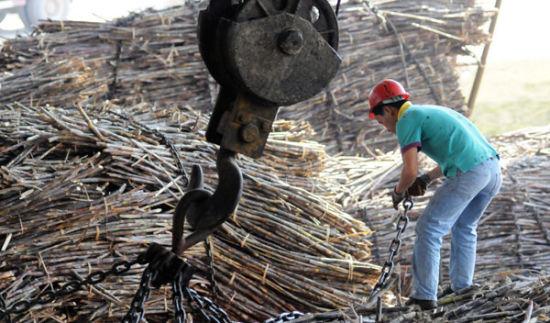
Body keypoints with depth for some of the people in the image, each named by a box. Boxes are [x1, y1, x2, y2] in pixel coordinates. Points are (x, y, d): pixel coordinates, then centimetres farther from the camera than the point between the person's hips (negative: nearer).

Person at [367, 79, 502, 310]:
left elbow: (410, 171, -9)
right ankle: (462, 288, 28)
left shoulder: (406, 120, 1)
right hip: (493, 167, 9)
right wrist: (428, 178, 27)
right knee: (465, 228, 25)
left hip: (468, 174, -9)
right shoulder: (431, 111, 29)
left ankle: (424, 297, 5)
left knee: (429, 230, 3)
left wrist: (398, 192, 11)